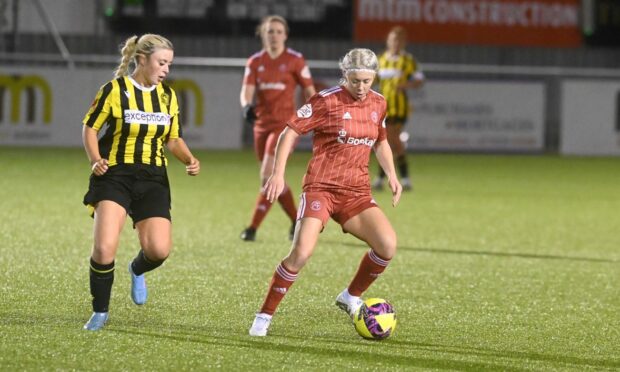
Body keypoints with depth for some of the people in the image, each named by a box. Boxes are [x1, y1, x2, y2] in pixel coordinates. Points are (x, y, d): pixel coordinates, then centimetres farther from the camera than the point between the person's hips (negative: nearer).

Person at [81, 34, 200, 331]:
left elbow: (173, 138, 17)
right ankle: (100, 312, 2)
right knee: (104, 248, -19)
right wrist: (96, 160, -15)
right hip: (114, 175, -4)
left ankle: (137, 270, 27)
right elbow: (89, 127, 1)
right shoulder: (115, 90, -6)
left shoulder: (167, 95, 9)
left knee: (159, 250, -11)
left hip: (152, 180, 4)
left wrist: (188, 159, -2)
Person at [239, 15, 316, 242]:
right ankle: (297, 222, 27)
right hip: (262, 124, 5)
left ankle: (253, 228, -13)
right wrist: (246, 106, -26)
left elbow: (309, 92, 2)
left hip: (285, 123, -5)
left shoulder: (295, 60, -4)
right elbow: (247, 90, -5)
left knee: (267, 177, -16)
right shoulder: (255, 62, 6)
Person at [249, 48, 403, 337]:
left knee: (388, 245, -14)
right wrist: (278, 173, -14)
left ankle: (351, 297, 12)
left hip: (357, 193, 5)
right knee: (302, 252, -21)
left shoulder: (378, 104, 8)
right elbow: (290, 131, -6)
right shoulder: (327, 101, -9)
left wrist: (391, 175, 11)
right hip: (321, 188, -5)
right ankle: (264, 316, -6)